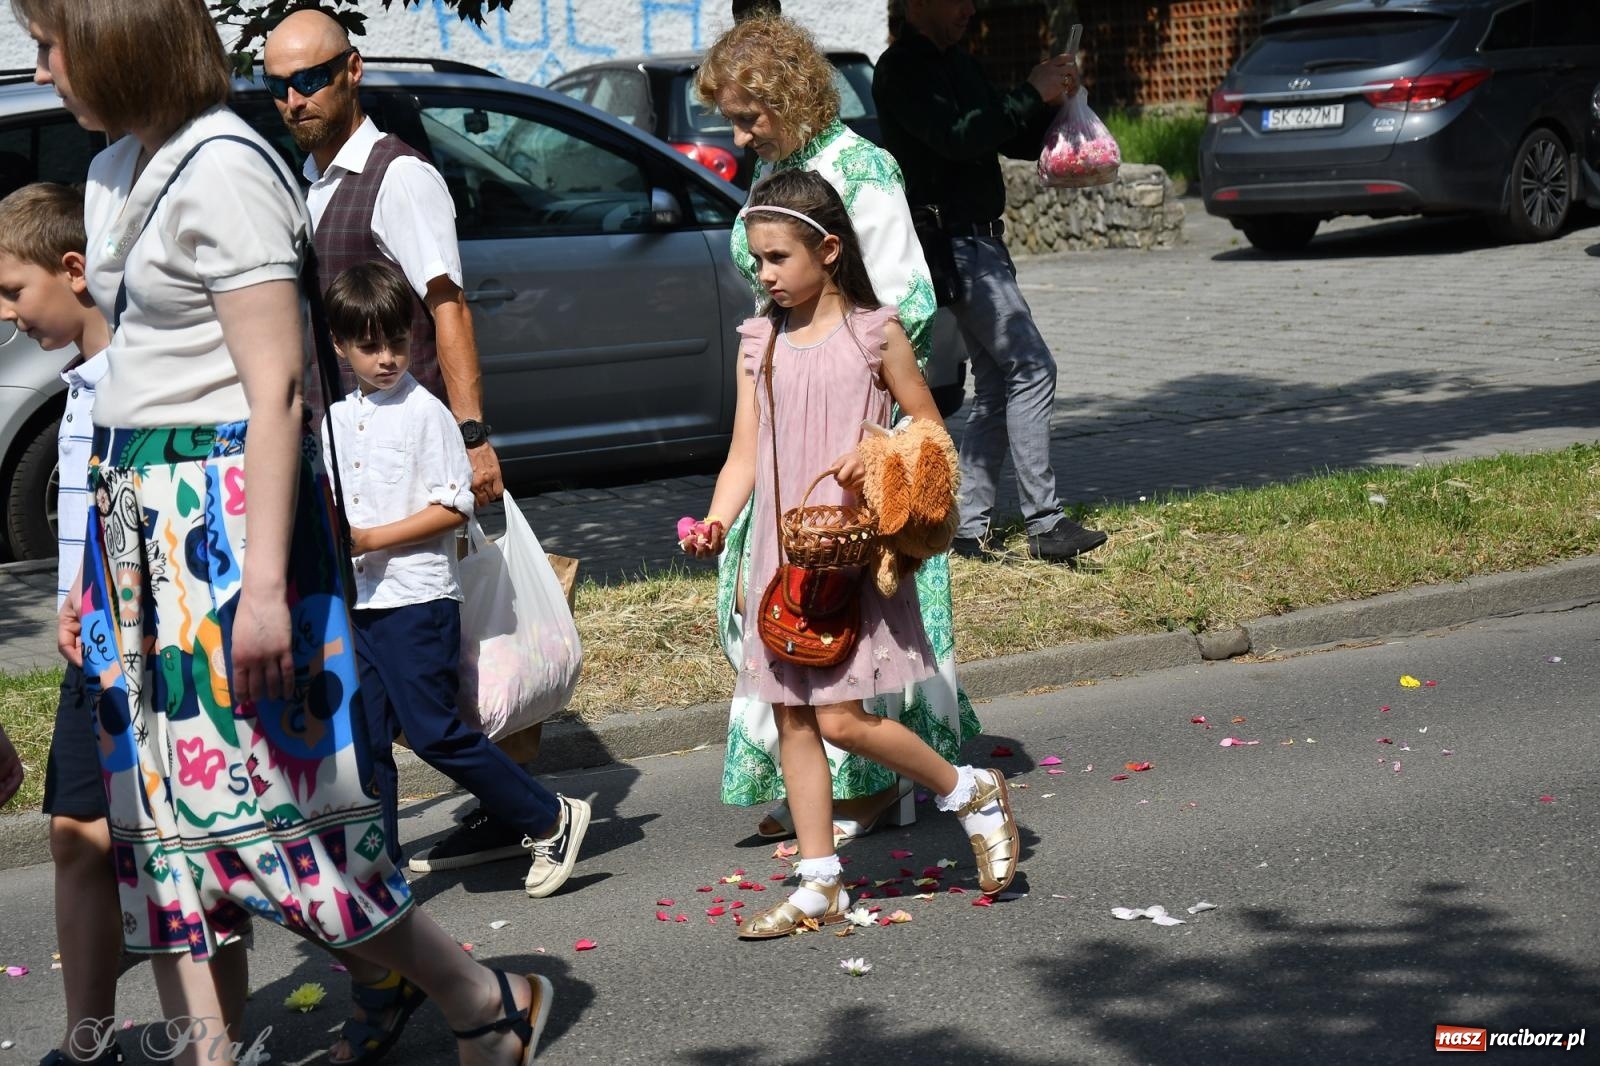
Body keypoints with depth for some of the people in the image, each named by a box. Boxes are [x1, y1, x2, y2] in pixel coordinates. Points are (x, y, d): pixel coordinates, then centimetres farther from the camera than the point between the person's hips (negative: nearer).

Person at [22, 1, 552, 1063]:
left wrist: (264, 584, -22)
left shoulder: (222, 169, -13)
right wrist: (98, 575, 15)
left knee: (262, 804, -5)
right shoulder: (117, 175, 15)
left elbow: (277, 390, -17)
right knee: (167, 814, 6)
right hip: (143, 517, 9)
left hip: (226, 513, -9)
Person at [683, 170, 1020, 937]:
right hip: (783, 551, 5)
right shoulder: (760, 344, 8)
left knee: (842, 719, -11)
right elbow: (745, 455, 6)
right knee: (792, 719, 6)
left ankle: (971, 793, 13)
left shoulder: (874, 333, -4)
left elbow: (929, 430, 1)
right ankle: (820, 886, 15)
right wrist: (715, 523, -11)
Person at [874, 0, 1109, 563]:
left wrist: (1051, 99, 3)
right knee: (1031, 368, -14)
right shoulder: (902, 69, -10)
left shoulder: (959, 64, 20)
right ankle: (1044, 524, -14)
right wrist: (1031, 94, -19)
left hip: (983, 242, 10)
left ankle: (972, 528, 12)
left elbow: (1016, 141, 21)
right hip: (955, 246, -10)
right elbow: (957, 138, -24)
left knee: (994, 383, 9)